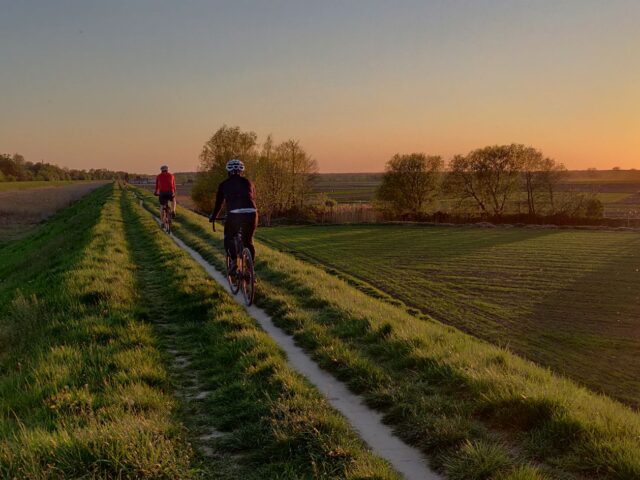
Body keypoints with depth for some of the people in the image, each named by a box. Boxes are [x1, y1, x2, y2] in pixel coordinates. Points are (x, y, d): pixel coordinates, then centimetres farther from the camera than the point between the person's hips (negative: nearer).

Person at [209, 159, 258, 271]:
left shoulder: (224, 184, 16)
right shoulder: (248, 182, 22)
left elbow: (218, 203, 25)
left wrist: (213, 217, 41)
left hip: (234, 215, -2)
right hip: (251, 214, 2)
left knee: (228, 238, 22)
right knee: (248, 242, 21)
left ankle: (234, 261, 0)